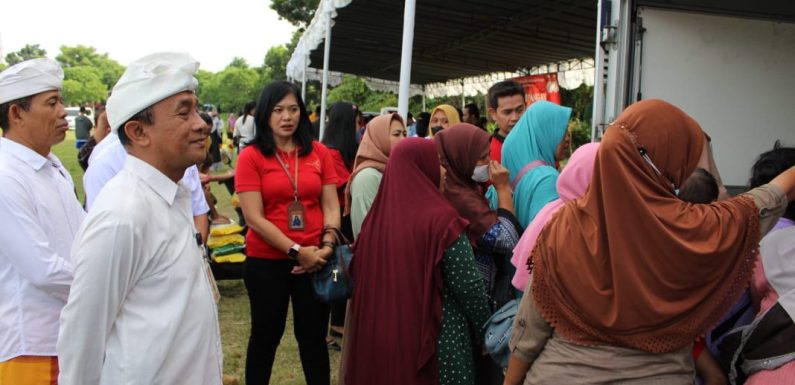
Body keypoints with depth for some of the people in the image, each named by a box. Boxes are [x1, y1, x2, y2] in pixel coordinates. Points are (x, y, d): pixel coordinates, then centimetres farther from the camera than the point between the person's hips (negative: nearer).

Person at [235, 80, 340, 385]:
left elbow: (331, 206, 4)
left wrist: (327, 246, -12)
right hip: (266, 262, -2)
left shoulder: (319, 152, 2)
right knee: (266, 335, 15)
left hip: (315, 261, 2)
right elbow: (254, 218, -12)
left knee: (314, 336, 15)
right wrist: (297, 251, -15)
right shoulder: (251, 156, -7)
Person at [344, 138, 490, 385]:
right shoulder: (441, 219, -16)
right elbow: (468, 286, -14)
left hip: (378, 336, 6)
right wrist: (484, 331, 1)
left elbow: (359, 277, 8)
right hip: (438, 339, -5)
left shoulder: (377, 216, 1)